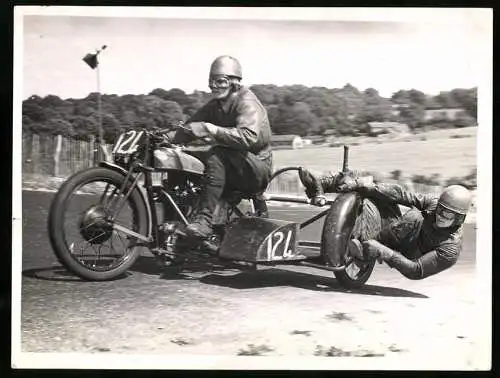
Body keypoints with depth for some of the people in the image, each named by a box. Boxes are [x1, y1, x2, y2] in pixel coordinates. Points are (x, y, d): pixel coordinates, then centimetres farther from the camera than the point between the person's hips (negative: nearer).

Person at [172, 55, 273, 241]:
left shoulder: (247, 103, -15)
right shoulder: (214, 106, 11)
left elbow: (249, 137, -33)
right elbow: (191, 126, 7)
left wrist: (210, 129, -37)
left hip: (257, 170, -9)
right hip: (233, 169, 9)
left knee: (216, 155, -33)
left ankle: (204, 220, -38)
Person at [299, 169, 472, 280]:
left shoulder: (451, 249, -29)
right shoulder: (435, 202, -12)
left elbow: (416, 272, -31)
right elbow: (402, 195, -17)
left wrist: (384, 253, -42)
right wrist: (360, 183, -27)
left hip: (400, 254, -7)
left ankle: (366, 249, -30)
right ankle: (318, 185, -19)